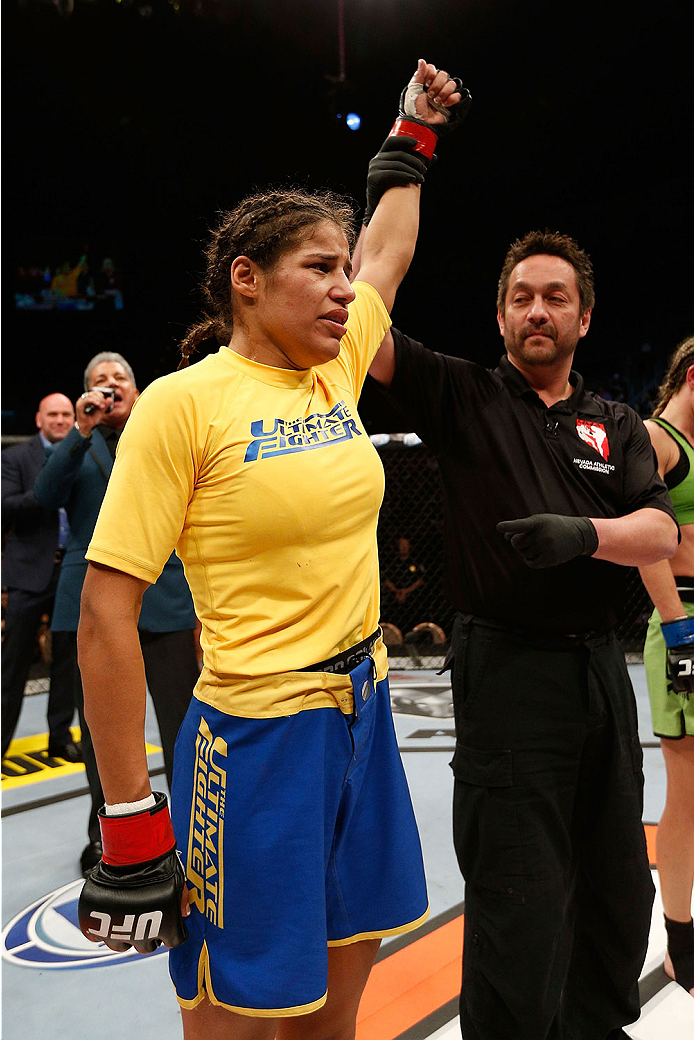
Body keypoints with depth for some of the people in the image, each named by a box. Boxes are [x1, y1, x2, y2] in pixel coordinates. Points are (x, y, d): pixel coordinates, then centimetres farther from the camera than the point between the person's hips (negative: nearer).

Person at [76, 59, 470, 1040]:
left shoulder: (337, 371, 5)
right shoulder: (185, 401, -13)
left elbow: (390, 248, 25)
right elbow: (105, 613, -15)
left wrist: (415, 129, 34)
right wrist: (129, 818, -14)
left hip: (362, 713, 7)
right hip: (258, 737, -6)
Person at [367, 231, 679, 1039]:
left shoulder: (618, 427, 13)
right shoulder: (465, 397, 2)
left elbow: (660, 533, 0)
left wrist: (583, 533, -21)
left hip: (601, 668, 6)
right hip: (508, 667, -5)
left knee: (619, 891, 18)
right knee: (517, 902, 0)